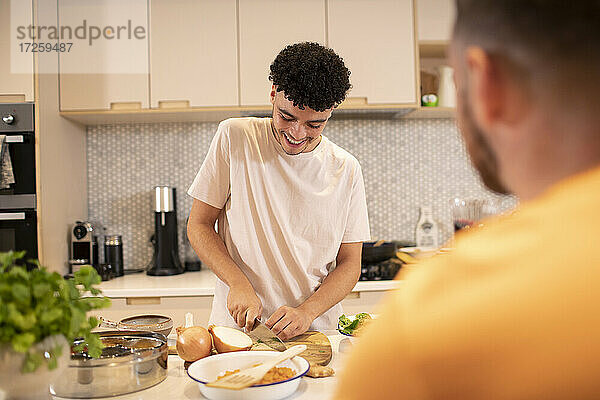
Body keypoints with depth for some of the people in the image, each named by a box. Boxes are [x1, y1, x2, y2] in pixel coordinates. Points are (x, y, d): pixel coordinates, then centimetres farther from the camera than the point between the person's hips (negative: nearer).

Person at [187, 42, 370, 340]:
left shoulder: (346, 170, 2)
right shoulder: (234, 137, -2)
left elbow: (350, 264, 4)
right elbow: (198, 225, 1)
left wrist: (307, 312, -12)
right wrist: (238, 283, -13)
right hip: (235, 327, -1)